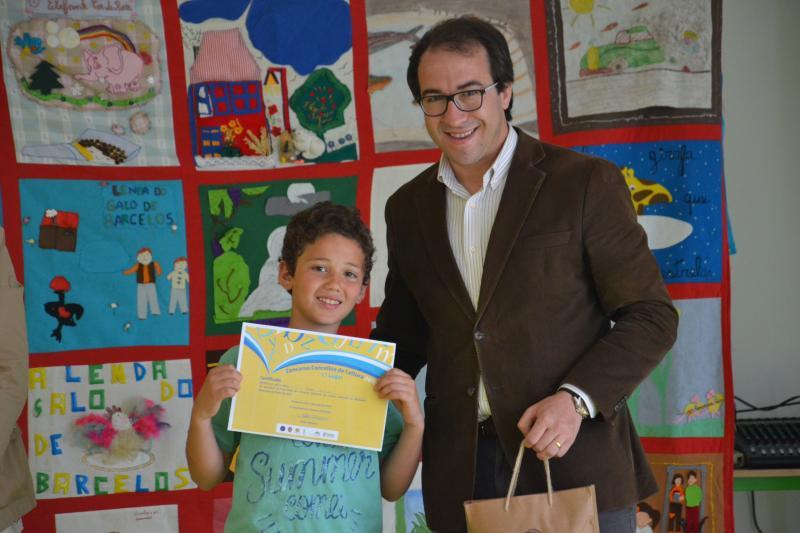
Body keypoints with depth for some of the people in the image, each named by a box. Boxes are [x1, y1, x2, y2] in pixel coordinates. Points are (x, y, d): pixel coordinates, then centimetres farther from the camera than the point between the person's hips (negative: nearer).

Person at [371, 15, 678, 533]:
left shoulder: (586, 183, -5)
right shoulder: (407, 207, 9)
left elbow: (651, 316, -4)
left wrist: (576, 398, -17)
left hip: (574, 461, -3)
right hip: (461, 472, 4)